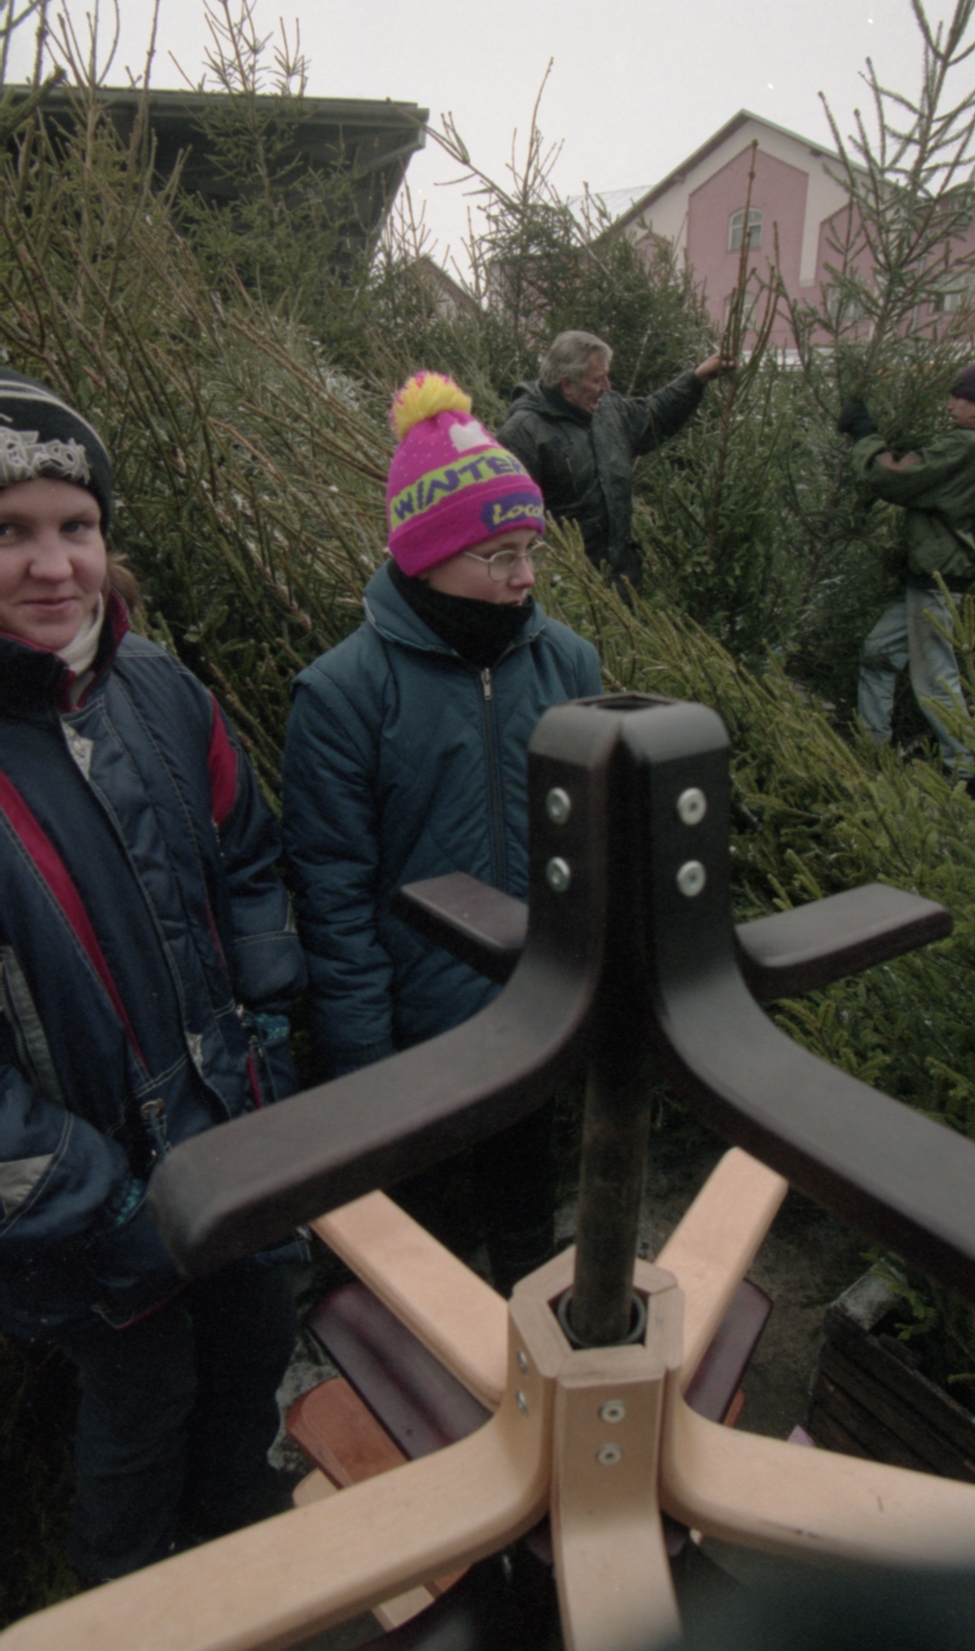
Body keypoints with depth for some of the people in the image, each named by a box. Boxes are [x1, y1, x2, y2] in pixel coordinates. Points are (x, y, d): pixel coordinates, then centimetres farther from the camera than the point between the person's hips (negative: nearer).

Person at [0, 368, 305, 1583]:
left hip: (241, 1137, 5)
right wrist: (101, 1213, -19)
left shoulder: (158, 691, -7)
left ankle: (242, 1548, 58)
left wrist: (264, 1038, -1)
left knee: (257, 1348, 26)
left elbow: (247, 866, 5)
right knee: (143, 1398, 20)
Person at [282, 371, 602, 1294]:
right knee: (405, 1212, 21)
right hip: (415, 1037, -3)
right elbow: (333, 894, -14)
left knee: (523, 1193, 26)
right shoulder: (345, 690, -16)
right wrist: (361, 1061, -12)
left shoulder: (566, 660, -4)